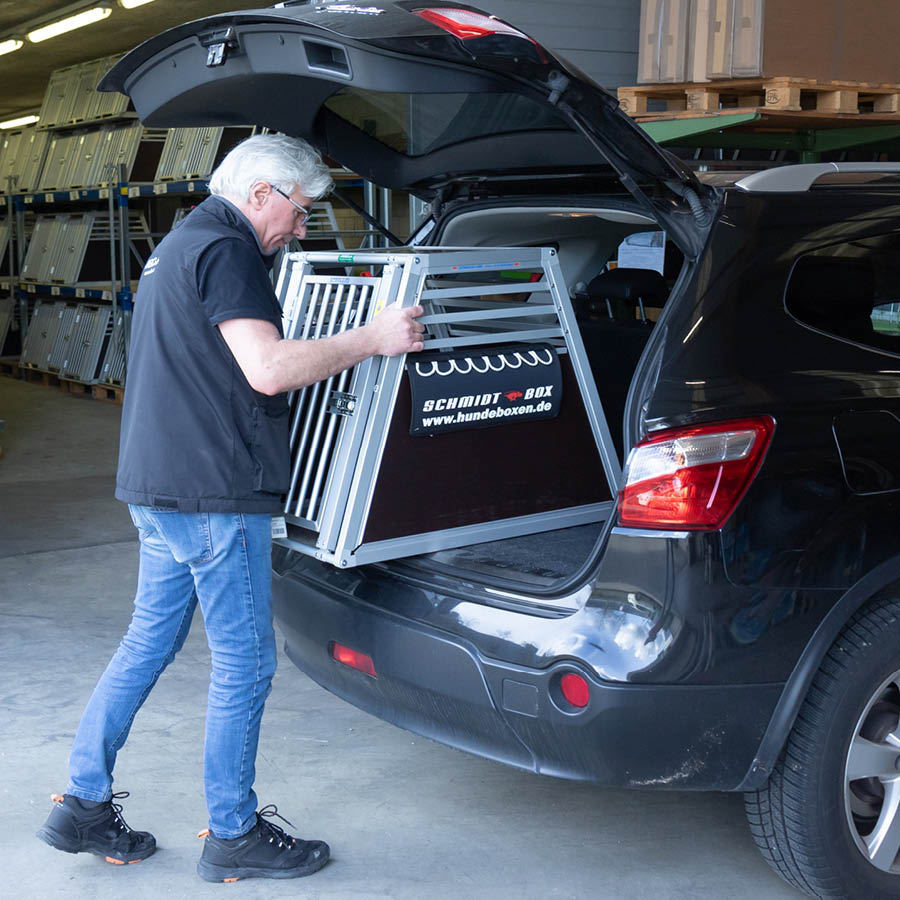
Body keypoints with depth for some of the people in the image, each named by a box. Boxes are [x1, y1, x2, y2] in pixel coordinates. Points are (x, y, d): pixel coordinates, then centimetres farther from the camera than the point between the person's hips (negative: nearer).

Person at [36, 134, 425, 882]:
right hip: (213, 492, -10)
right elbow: (269, 369, -25)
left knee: (149, 641, 17)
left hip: (162, 485, 10)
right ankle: (234, 836, 12)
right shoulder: (224, 250, -14)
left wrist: (345, 347, 28)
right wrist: (373, 338, -17)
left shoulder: (181, 244, 20)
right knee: (244, 664, 0)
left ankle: (83, 806, 23)